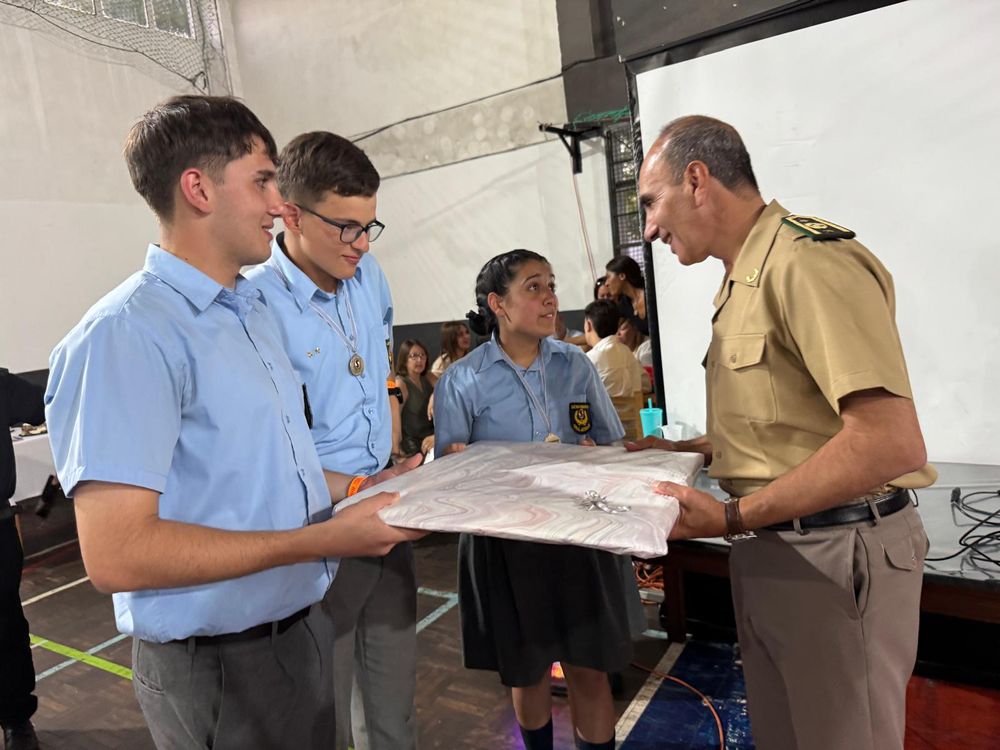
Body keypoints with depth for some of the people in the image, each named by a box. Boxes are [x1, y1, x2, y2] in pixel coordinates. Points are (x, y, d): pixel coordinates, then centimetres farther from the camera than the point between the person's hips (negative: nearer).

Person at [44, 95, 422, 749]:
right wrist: (322, 539, -25)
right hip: (219, 668, -8)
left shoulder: (255, 312, 9)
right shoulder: (128, 336, -21)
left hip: (302, 623, 8)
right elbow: (116, 554, -27)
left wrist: (365, 487, 6)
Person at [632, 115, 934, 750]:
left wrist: (733, 517, -23)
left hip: (835, 552, -8)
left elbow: (891, 443, -26)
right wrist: (682, 449, 13)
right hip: (769, 547, 9)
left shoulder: (807, 261, -18)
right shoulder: (745, 281, 11)